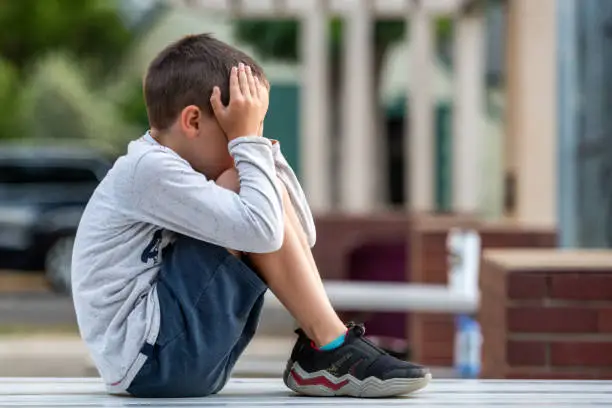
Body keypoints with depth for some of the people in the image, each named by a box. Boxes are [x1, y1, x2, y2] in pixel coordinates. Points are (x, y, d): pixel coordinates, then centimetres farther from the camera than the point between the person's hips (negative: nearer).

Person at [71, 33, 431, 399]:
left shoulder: (167, 169, 15)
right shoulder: (150, 169, -15)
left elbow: (300, 237, 15)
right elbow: (261, 231, -27)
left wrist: (263, 150, 6)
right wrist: (249, 142, -15)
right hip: (146, 358, -10)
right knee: (253, 205, -18)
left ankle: (319, 352, -2)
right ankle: (330, 351, -10)